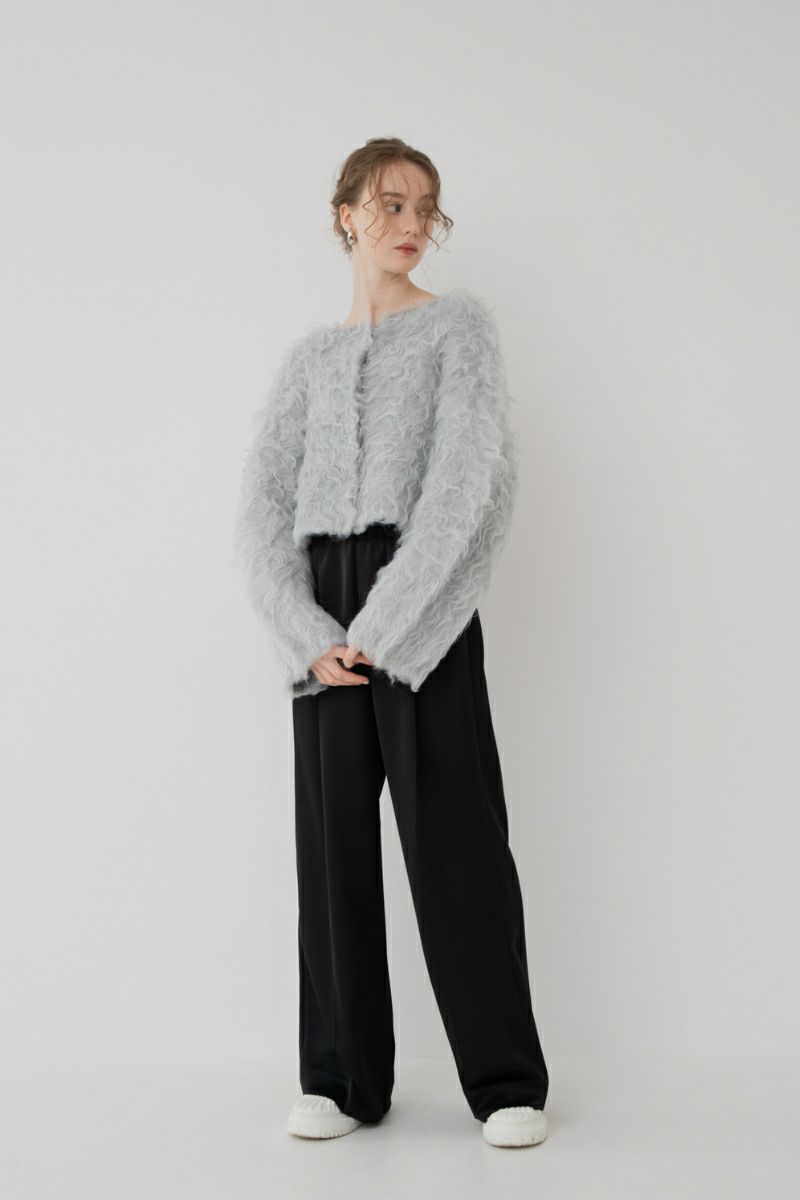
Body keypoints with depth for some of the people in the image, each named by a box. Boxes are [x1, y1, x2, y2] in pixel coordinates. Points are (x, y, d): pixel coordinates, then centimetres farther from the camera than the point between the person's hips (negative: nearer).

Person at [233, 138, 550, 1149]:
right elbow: (263, 507, 8)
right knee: (333, 832, 3)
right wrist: (309, 635, -8)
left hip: (421, 603, -3)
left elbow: (470, 477, -7)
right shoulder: (311, 356, 16)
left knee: (453, 830, -5)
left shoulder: (458, 324, 7)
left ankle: (506, 1082, 6)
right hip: (324, 607, 4)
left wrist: (384, 624, -13)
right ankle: (344, 1079, 14)